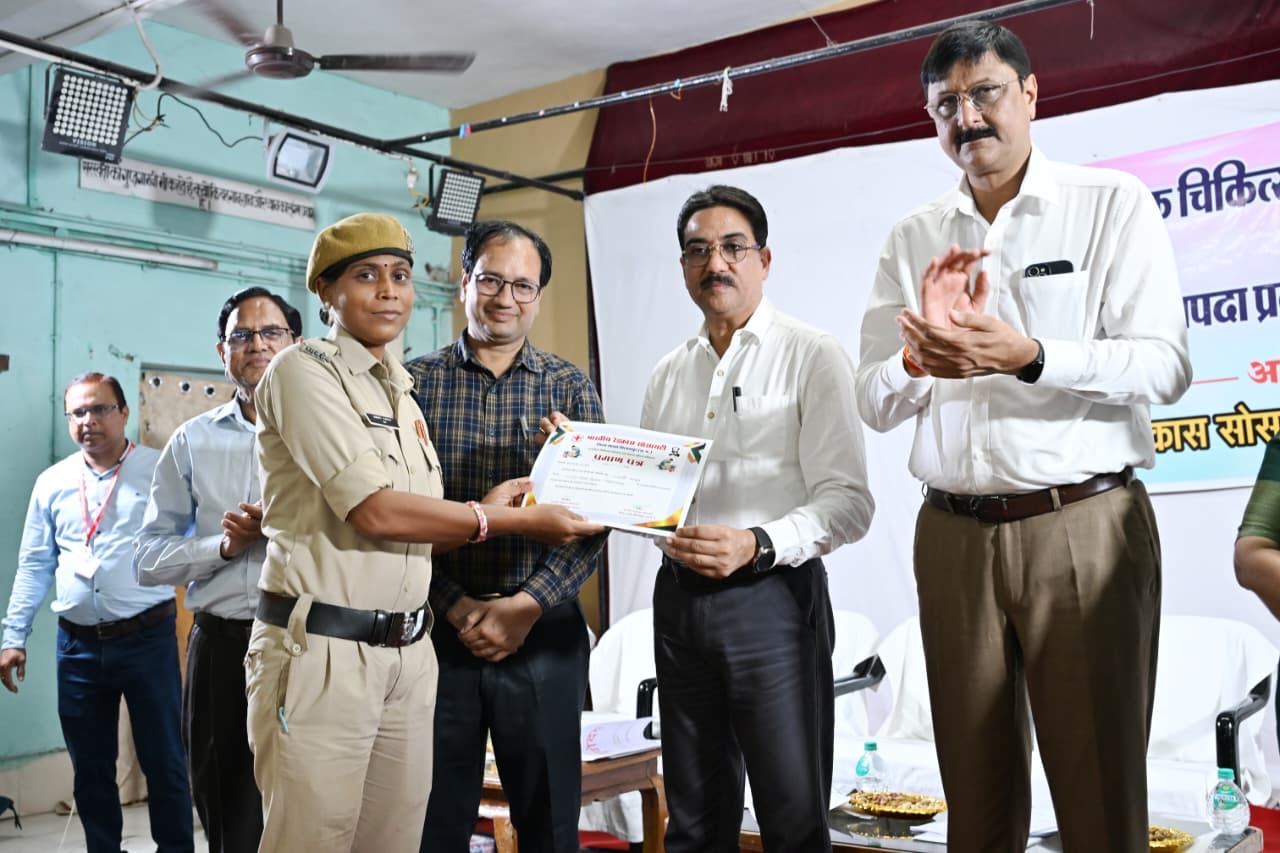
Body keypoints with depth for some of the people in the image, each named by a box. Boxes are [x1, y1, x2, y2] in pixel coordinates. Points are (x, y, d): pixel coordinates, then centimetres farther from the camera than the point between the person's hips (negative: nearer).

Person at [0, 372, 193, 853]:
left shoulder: (162, 470, -2)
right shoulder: (52, 484, 8)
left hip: (148, 638, -3)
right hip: (78, 646, 4)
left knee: (164, 761, 4)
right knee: (90, 768, 13)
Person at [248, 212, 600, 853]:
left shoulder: (403, 393, 17)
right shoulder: (303, 372, -7)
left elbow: (415, 529, 13)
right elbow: (373, 512, -17)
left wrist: (482, 511, -5)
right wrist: (512, 520, -10)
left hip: (407, 651, 7)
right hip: (322, 650, -7)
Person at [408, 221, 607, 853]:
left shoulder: (571, 388, 5)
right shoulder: (414, 383, 3)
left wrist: (526, 605, -12)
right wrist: (457, 607, -10)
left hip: (544, 631, 0)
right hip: (438, 628, 0)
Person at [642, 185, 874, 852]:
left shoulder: (811, 356, -3)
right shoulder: (667, 375, 14)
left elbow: (848, 502, -12)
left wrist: (758, 544, -26)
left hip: (772, 600, -5)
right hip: (679, 598, 5)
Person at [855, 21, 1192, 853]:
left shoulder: (1113, 204, 2)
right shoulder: (915, 239, 12)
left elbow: (1165, 365, -9)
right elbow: (876, 400, 7)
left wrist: (1027, 357, -23)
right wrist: (923, 355, -14)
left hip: (1083, 527, -3)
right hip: (954, 535, 4)